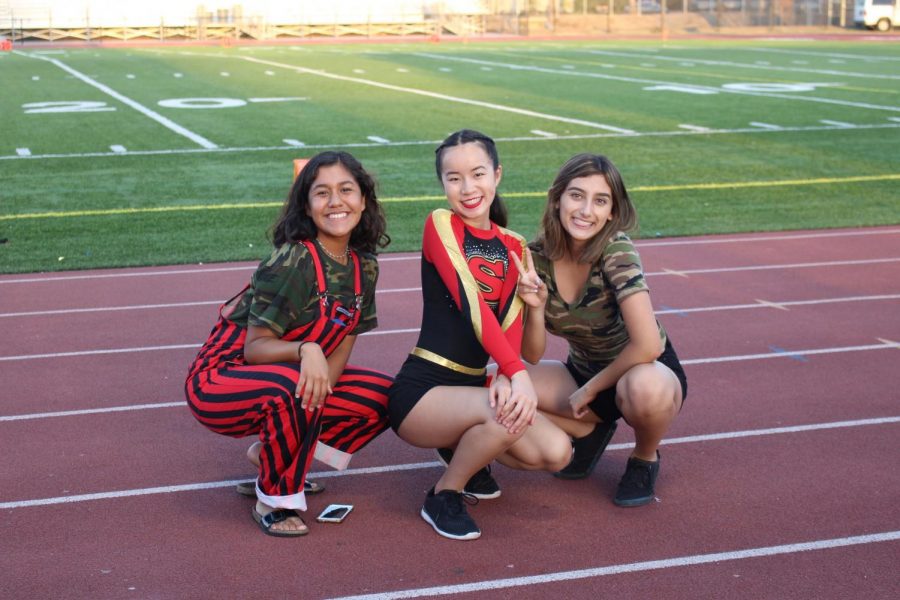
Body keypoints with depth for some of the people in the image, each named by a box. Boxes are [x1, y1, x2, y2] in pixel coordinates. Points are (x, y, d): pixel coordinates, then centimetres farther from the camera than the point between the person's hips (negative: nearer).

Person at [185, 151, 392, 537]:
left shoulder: (363, 268, -1)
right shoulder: (293, 262, -23)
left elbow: (340, 349, -2)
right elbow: (254, 347, -23)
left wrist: (319, 389, -22)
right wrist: (305, 350, -42)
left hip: (293, 381, 8)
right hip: (219, 382, -7)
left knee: (382, 395, -4)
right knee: (292, 387, -38)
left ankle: (269, 452, 10)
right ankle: (274, 499, -13)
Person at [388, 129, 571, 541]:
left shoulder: (512, 248, 10)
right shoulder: (440, 225, -8)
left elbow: (511, 322, -2)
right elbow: (470, 303, -19)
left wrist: (504, 378, -23)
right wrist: (517, 373, -29)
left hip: (473, 388, 6)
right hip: (420, 391, -6)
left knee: (556, 453, -12)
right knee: (506, 416, -33)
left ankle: (463, 448, 16)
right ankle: (444, 496, -6)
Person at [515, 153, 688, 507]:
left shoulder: (615, 250, -26)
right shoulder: (538, 255, -13)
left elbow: (647, 346, -32)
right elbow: (532, 355, -10)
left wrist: (591, 388, -19)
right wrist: (535, 306, -29)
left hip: (644, 374, -4)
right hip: (583, 371, 4)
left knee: (643, 388, -39)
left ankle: (645, 459, -3)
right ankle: (590, 430, 9)